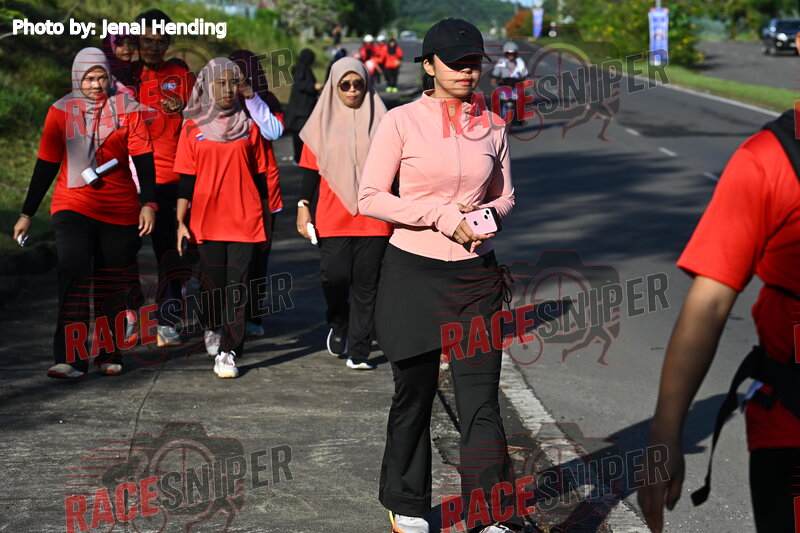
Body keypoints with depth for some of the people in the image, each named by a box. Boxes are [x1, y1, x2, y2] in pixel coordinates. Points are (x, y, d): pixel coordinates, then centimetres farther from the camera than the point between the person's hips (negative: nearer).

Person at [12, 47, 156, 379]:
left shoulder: (126, 107, 3)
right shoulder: (61, 111, 4)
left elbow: (143, 158, 2)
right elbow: (46, 165, 7)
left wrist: (148, 203, -8)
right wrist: (27, 214, 7)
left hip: (120, 211, 1)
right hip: (73, 206, -1)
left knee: (113, 286, 8)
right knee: (74, 273, -19)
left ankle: (109, 354, 24)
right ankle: (71, 358, -21)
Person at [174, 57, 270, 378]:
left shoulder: (249, 128, 7)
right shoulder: (193, 128, 4)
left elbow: (259, 177, 11)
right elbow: (186, 179, 3)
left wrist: (266, 219, 11)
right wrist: (181, 222, -4)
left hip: (245, 219, 0)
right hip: (206, 220, 0)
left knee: (236, 285, -6)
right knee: (212, 284, 8)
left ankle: (227, 352, -3)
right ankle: (214, 328, 38)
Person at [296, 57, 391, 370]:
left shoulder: (379, 120, 7)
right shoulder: (322, 122, 6)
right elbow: (310, 168, 6)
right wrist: (303, 207, -2)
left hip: (374, 218, 0)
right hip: (333, 218, 0)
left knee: (366, 285, 0)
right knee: (335, 278, -7)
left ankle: (358, 353, 7)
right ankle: (338, 327, 23)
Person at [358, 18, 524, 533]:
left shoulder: (492, 126, 6)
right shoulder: (401, 121, -5)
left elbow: (505, 194, 16)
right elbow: (371, 198, -7)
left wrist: (489, 213, -7)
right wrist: (442, 215, -16)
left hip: (476, 274, 2)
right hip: (414, 273, -2)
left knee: (481, 399, -4)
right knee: (414, 393, 10)